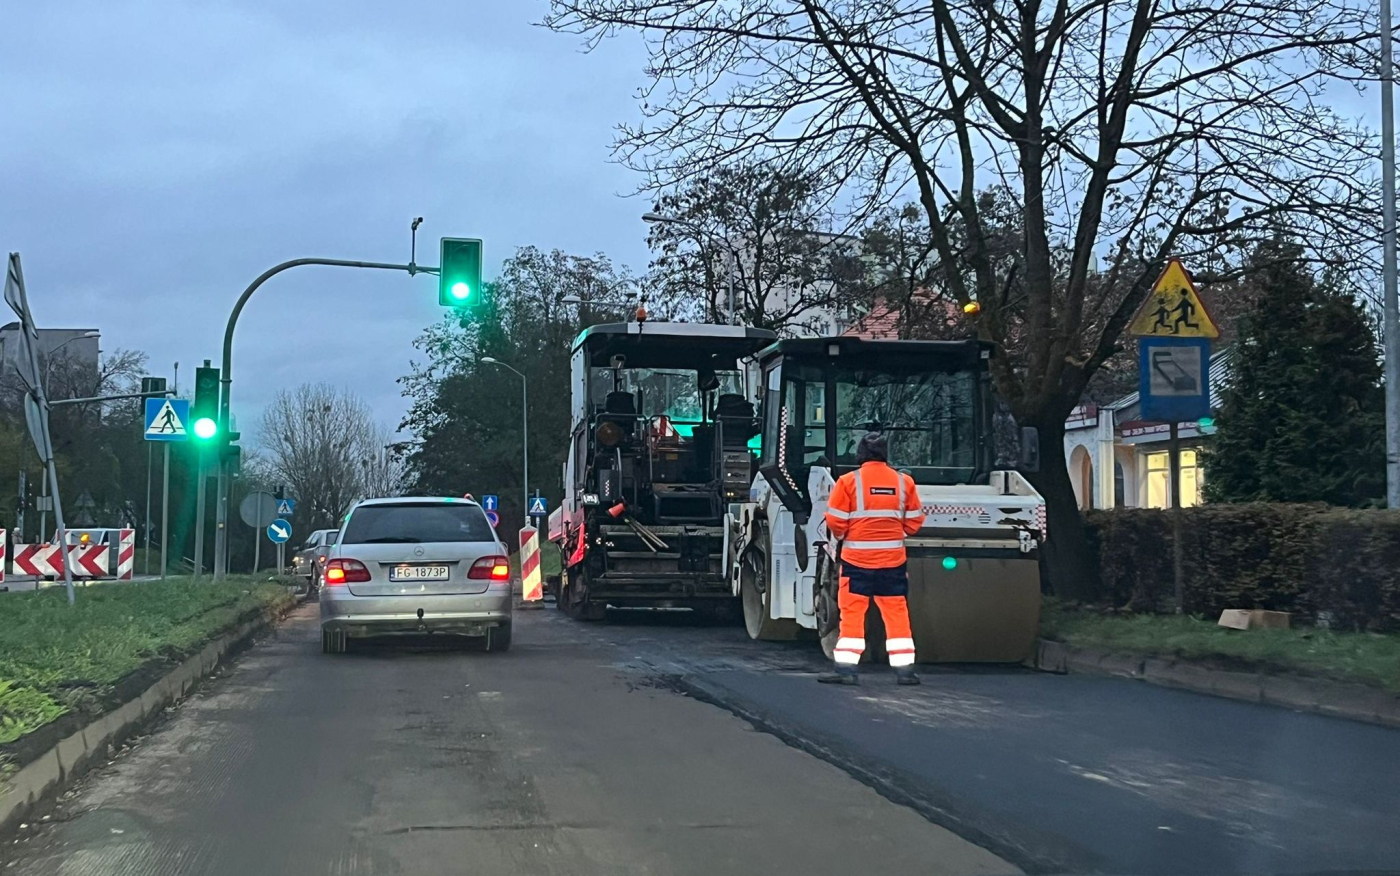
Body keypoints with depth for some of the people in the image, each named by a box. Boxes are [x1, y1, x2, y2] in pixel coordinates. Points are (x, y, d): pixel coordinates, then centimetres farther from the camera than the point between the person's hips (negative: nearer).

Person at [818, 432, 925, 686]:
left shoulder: (849, 481, -8)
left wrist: (844, 536, 15)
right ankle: (905, 670, 11)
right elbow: (914, 522, 8)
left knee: (852, 612, 3)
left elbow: (835, 522, -6)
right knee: (896, 613, 9)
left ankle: (847, 668, 0)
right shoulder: (904, 482, 2)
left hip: (857, 559, -3)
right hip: (893, 559, 3)